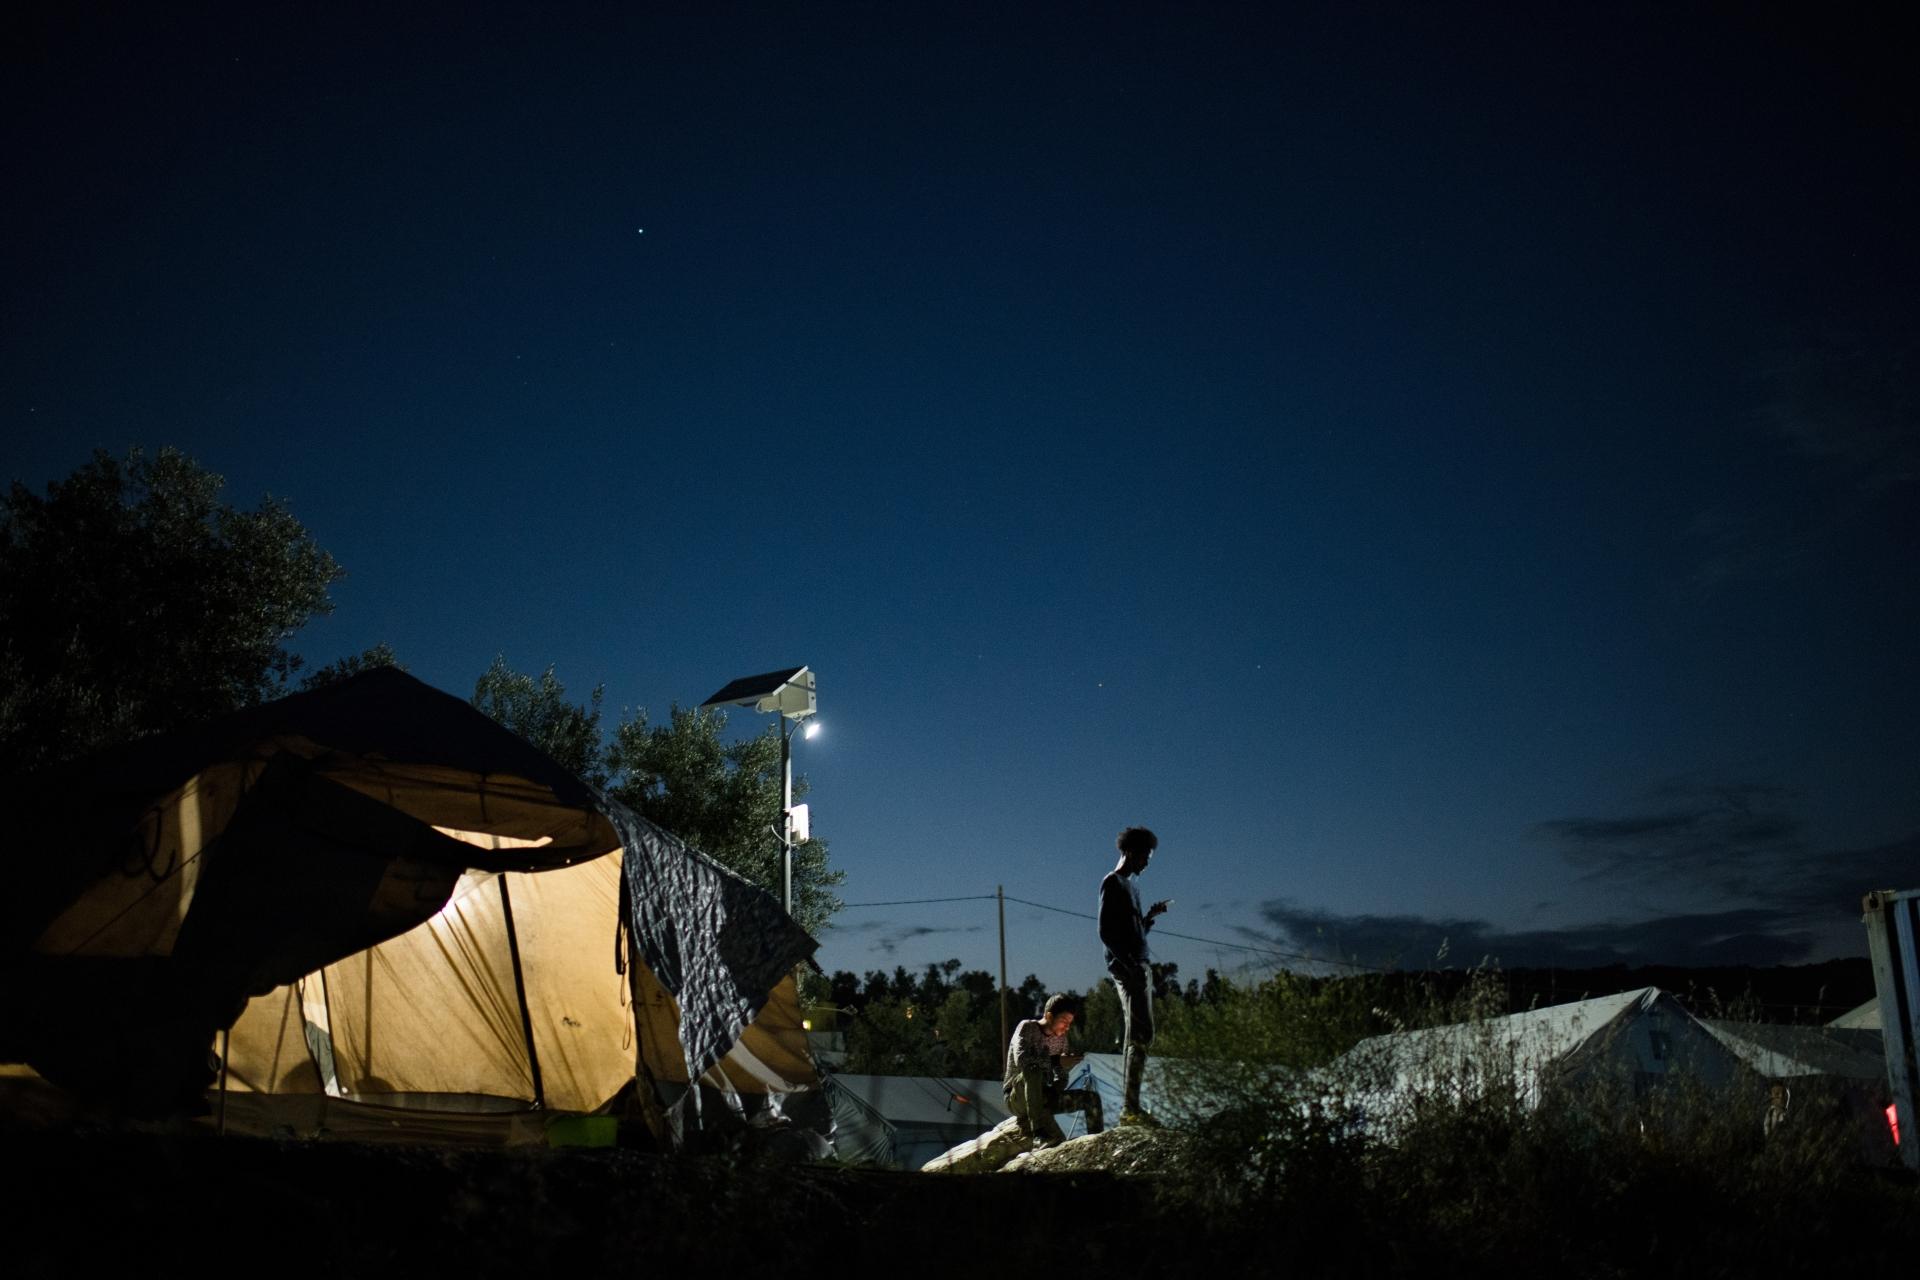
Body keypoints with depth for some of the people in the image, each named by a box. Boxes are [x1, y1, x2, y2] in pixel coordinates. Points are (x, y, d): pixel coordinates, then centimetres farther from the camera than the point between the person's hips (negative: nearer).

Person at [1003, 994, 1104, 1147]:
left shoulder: (1061, 1038, 6)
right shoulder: (1027, 1027, -12)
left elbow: (1062, 1078, 7)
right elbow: (1021, 1059, -30)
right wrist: (1056, 1061, -28)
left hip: (1043, 1096, 6)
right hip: (1017, 1097, -6)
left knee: (1092, 1098, -7)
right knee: (1033, 1071, -39)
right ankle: (1039, 1133, -41)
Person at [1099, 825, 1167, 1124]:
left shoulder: (1131, 885, 23)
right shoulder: (1112, 883, -5)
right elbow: (1106, 932, -13)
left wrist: (1151, 915, 12)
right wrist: (1129, 965, -20)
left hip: (1140, 966, 9)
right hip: (1127, 966, -9)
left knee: (1138, 1037, 7)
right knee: (1141, 1036, -14)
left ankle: (1130, 1107, 8)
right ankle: (1130, 1107, -15)